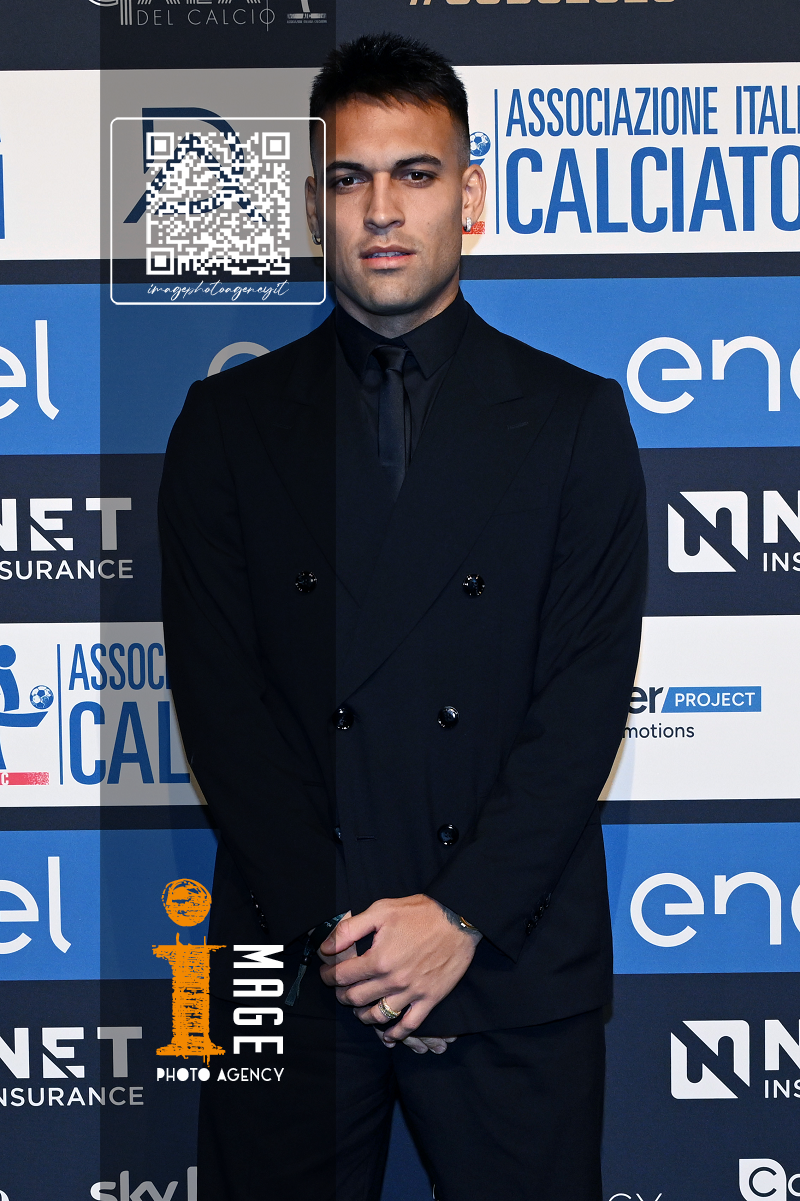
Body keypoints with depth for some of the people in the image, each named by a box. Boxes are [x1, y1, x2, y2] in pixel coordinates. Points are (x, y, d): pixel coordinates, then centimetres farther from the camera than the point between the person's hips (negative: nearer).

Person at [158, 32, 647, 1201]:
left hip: (515, 965, 0)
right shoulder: (230, 422, 6)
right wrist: (330, 925, -9)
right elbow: (218, 694, 0)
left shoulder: (577, 419, 4)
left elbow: (588, 696, -3)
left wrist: (462, 915, -12)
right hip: (288, 959, 1)